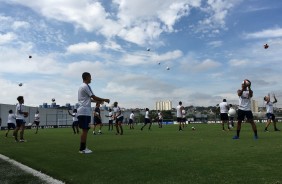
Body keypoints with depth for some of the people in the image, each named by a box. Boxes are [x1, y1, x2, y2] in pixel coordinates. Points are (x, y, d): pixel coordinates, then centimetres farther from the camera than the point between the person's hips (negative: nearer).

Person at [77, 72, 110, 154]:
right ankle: (82, 149, -1)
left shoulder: (81, 86, 20)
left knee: (85, 130, 12)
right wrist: (105, 100, -2)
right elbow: (94, 97, -12)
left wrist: (98, 101, 25)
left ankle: (83, 148, 16)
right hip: (85, 111, -10)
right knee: (85, 130, -6)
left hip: (81, 111, 10)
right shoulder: (86, 86, -11)